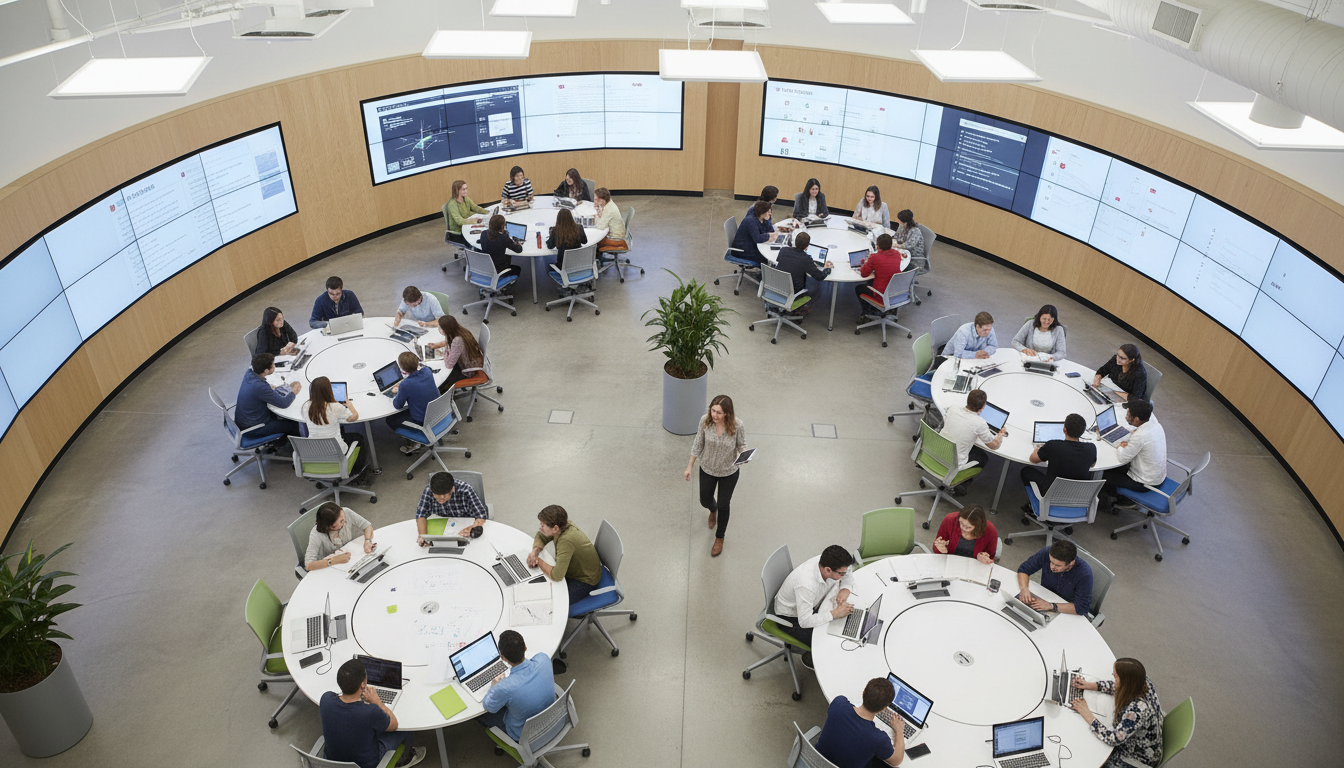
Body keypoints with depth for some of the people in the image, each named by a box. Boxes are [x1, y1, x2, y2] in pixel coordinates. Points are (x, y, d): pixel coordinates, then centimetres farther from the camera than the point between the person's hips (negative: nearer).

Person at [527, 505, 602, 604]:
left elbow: (557, 576, -39)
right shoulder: (563, 525, -13)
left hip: (585, 583, -9)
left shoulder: (566, 541, -37)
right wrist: (535, 551, -13)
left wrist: (539, 561, -24)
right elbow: (541, 536, 7)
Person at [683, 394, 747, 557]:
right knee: (705, 501, 22)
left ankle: (719, 538, 42)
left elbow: (742, 445, -11)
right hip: (707, 470, 2)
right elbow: (698, 444, -8)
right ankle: (713, 510, 62)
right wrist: (690, 466, -1)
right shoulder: (705, 421, -24)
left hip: (729, 473, -2)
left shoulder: (738, 425, -29)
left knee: (723, 506, 14)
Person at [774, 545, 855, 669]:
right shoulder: (806, 584, -42)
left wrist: (845, 589, -19)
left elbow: (848, 577, 2)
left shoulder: (827, 562, -20)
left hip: (812, 607, 8)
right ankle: (810, 659, 11)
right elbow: (805, 621, -38)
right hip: (791, 619, -8)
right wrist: (835, 613, -34)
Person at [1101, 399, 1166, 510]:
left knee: (1105, 474, 7)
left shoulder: (1139, 436, -33)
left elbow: (1122, 458, -21)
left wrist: (1120, 447, -2)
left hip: (1146, 483, -8)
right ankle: (1126, 500, 33)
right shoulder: (1156, 425, -6)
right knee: (1118, 468, 25)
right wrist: (1127, 445, -2)